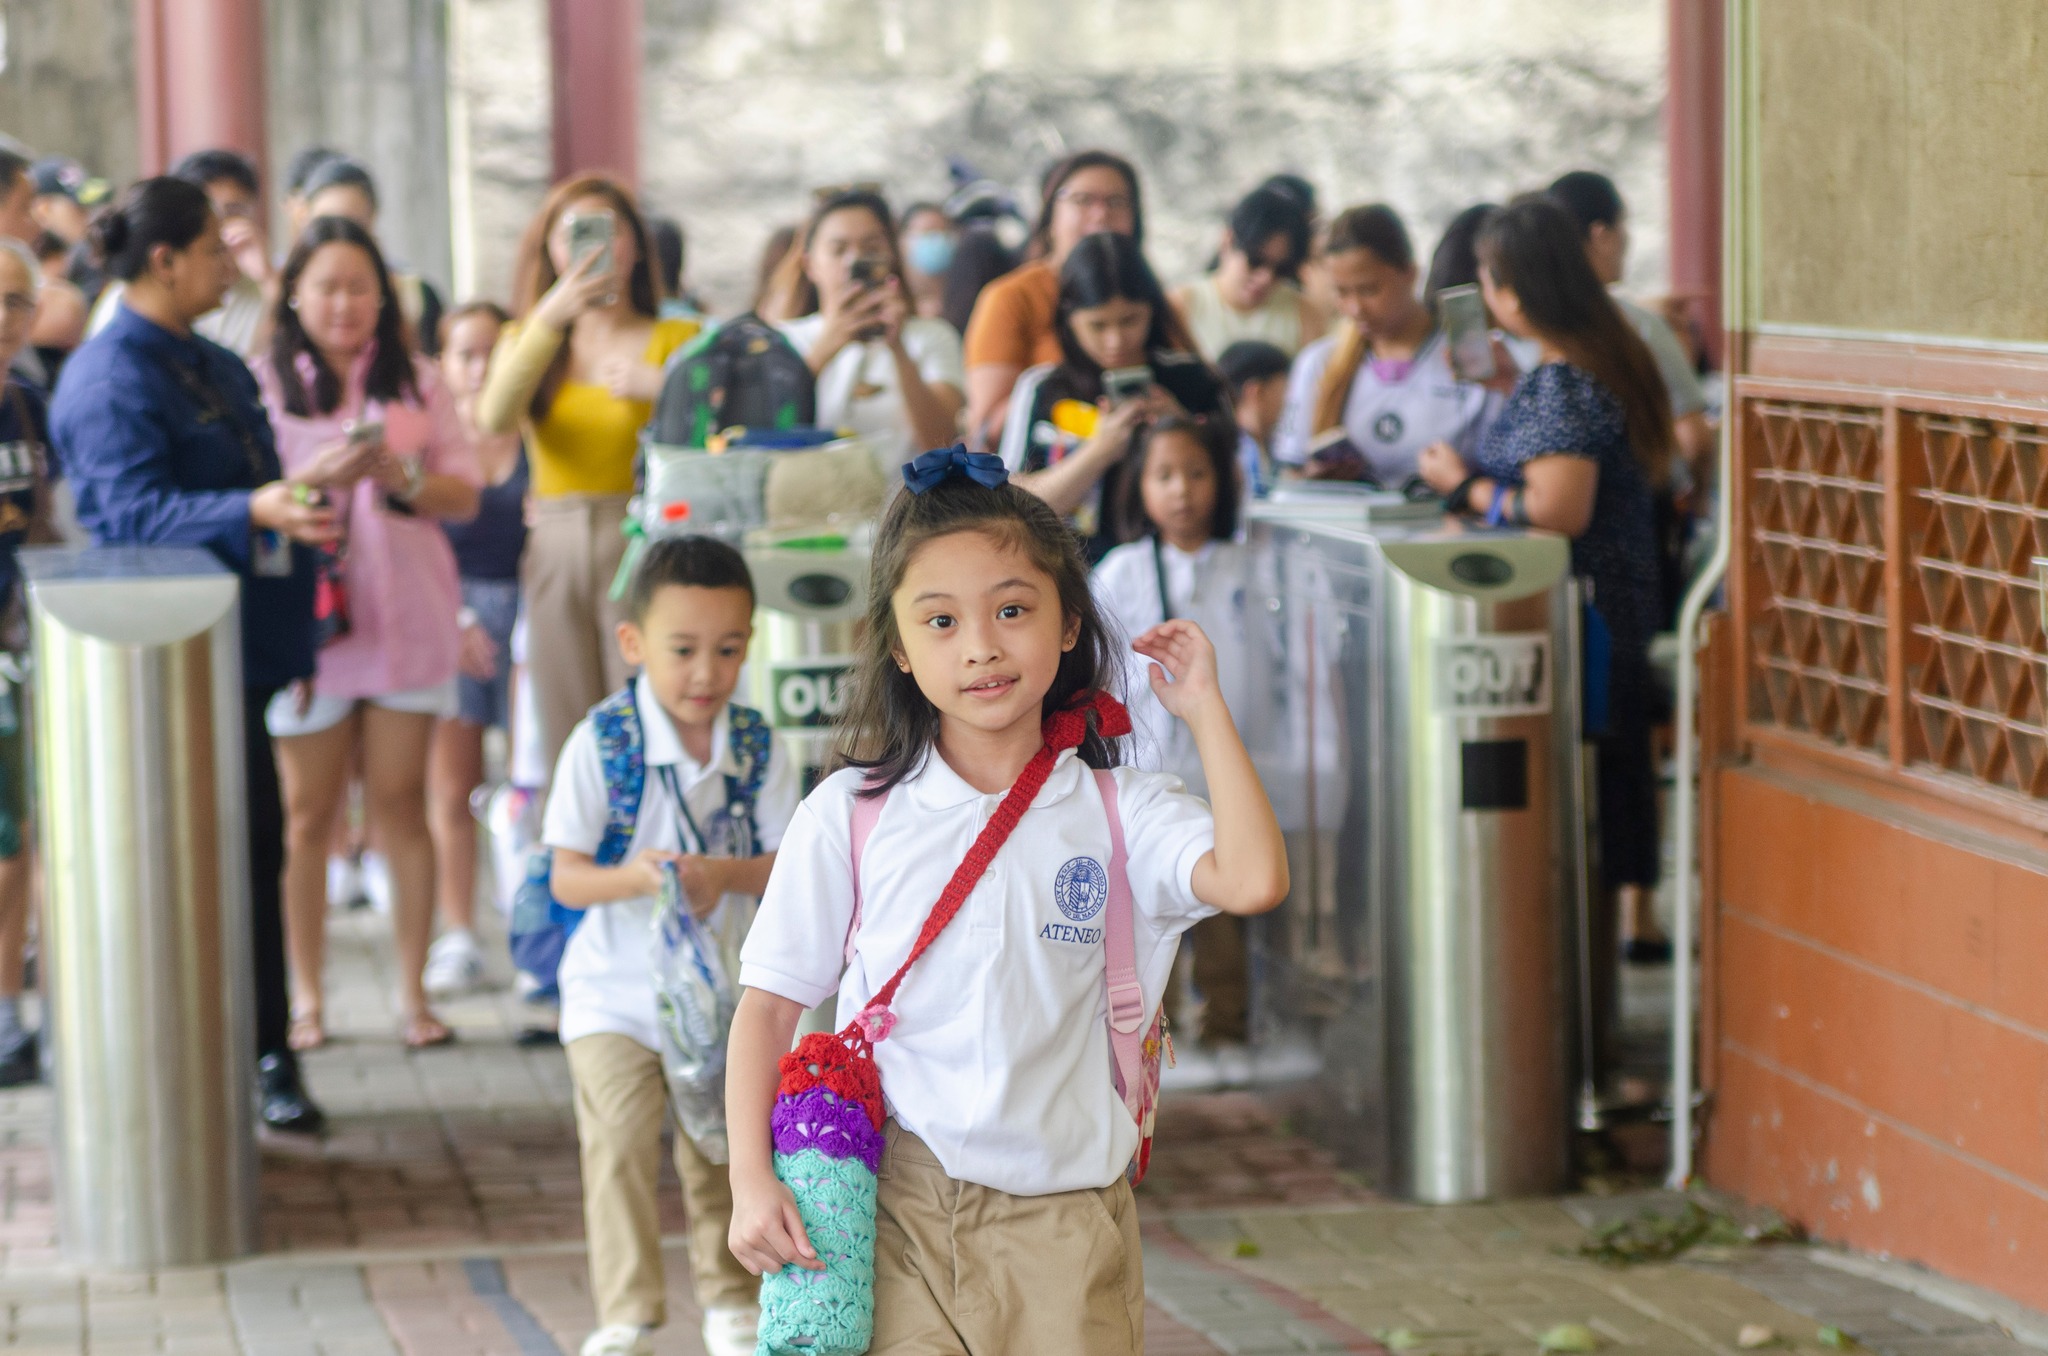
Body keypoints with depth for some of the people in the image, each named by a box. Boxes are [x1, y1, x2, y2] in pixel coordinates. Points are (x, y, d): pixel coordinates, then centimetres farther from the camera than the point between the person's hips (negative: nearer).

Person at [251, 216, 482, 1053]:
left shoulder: (417, 382, 11)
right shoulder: (261, 384, 2)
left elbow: (465, 495, 7)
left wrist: (406, 480, -12)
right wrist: (315, 477, -20)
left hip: (406, 619, 2)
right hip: (303, 618, -2)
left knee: (400, 808, 2)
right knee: (307, 815, 2)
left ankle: (412, 992, 8)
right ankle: (306, 997, 10)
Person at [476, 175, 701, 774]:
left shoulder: (676, 340, 7)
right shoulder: (527, 340, 15)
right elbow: (496, 417, -8)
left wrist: (662, 388, -21)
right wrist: (552, 317, -17)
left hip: (645, 550, -3)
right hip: (555, 551, 3)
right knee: (568, 752, 1)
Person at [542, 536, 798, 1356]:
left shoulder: (758, 748, -4)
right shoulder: (601, 743, -12)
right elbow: (566, 878, -12)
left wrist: (726, 873, -27)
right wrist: (635, 877, -32)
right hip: (616, 988, -2)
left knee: (722, 1149, 10)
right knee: (619, 1143, -12)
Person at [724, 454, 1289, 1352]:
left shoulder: (1120, 812, 3)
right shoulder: (850, 814, 3)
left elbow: (1252, 881, -17)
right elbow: (770, 1004, 5)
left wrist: (1204, 711, -7)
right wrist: (752, 1182, -6)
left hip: (1063, 1219, 1)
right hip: (892, 1206, 0)